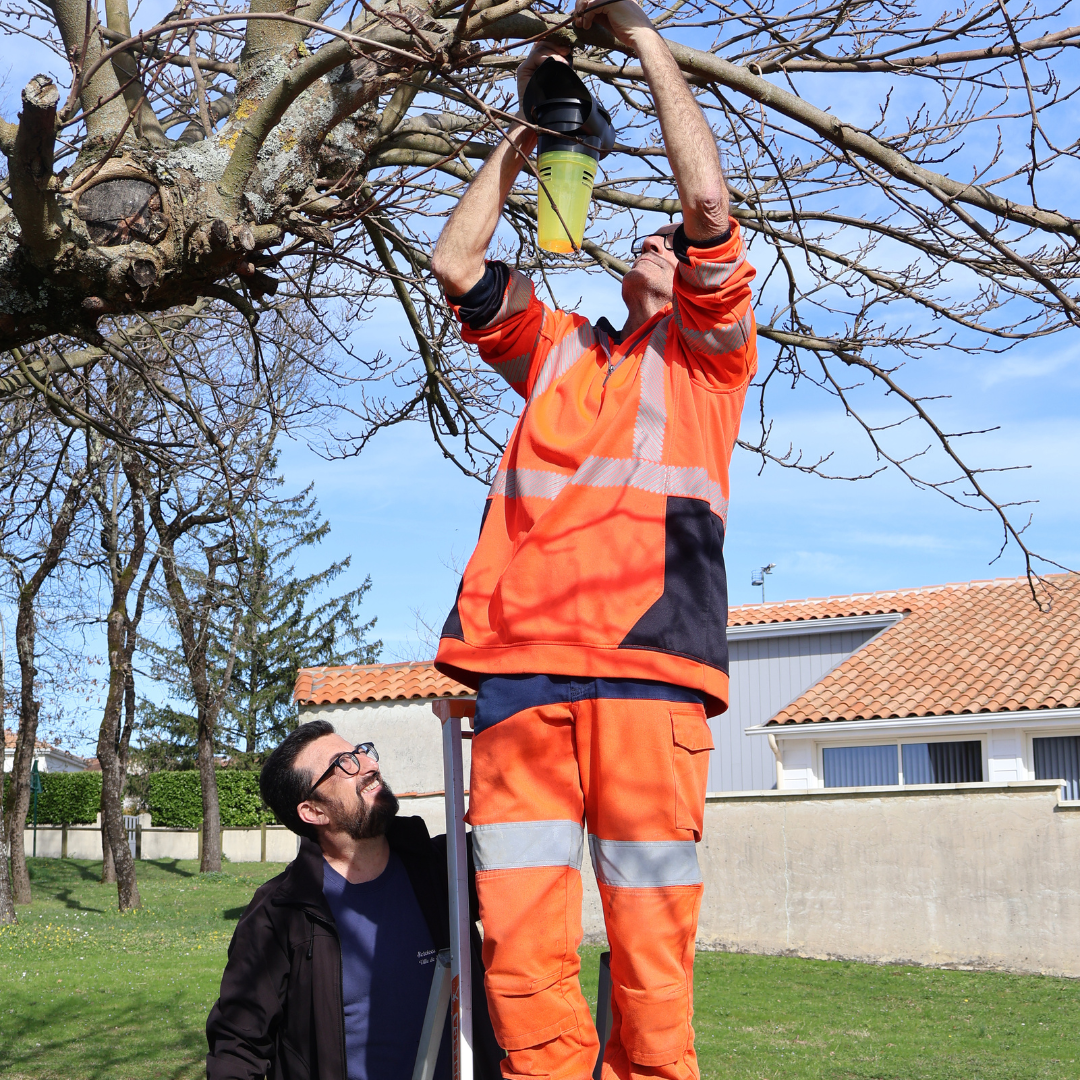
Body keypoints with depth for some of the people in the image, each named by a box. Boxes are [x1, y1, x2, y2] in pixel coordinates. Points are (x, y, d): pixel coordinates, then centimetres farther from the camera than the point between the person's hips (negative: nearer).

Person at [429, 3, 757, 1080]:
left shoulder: (707, 349, 20)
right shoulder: (557, 349, 31)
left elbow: (708, 199, 7)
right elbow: (456, 265, 24)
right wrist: (522, 132, 29)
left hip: (646, 661, -3)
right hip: (518, 664, 3)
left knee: (651, 939, -6)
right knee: (519, 945, -5)